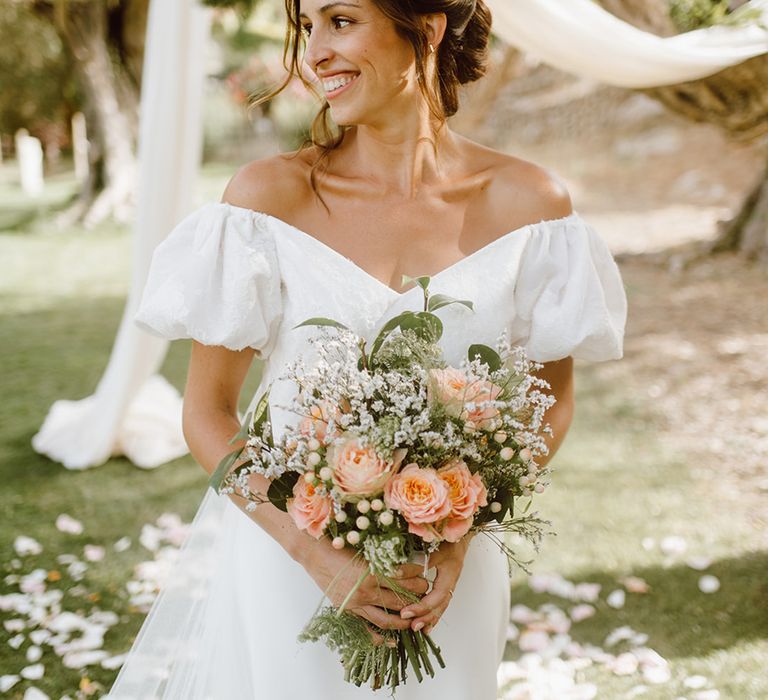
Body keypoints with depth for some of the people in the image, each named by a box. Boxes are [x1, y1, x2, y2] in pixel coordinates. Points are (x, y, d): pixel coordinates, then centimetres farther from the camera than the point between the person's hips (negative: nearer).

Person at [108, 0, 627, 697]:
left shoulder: (528, 201, -8)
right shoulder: (270, 193, -12)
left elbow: (552, 402, 2)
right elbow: (206, 411, -8)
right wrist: (318, 552, -18)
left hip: (444, 577, 2)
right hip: (289, 565, -1)